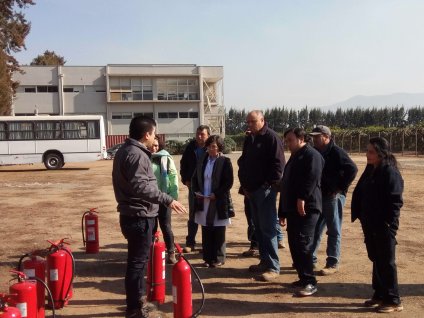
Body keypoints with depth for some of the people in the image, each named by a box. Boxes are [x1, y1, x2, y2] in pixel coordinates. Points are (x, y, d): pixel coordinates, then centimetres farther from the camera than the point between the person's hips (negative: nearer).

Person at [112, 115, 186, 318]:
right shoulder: (136, 154, -19)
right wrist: (167, 200, -29)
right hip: (139, 216, -11)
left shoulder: (126, 150, 14)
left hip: (132, 214, 11)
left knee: (136, 259, 19)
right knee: (138, 261, -2)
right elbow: (141, 187, -29)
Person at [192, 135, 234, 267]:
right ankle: (207, 258, 20)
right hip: (203, 202, 5)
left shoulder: (225, 161, -6)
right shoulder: (202, 161, 10)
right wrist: (196, 191, 1)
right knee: (206, 232, 10)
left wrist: (216, 194, -16)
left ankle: (218, 259, 16)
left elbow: (229, 182, -10)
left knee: (218, 232, 5)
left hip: (219, 202, -4)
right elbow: (194, 178, 18)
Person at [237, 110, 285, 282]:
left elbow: (278, 164, -15)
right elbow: (242, 162, 20)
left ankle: (273, 267, 0)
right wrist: (244, 183, 10)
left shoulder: (272, 138, -10)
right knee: (258, 228, 13)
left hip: (265, 190, -8)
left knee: (268, 228, -7)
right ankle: (264, 261, 24)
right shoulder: (249, 139, 14)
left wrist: (269, 184, -15)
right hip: (251, 190, 8)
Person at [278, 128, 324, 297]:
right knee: (294, 245, 10)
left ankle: (310, 282, -5)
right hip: (293, 209, 10)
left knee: (303, 244, -11)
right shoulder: (294, 157, 24)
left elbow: (312, 178, -23)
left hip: (306, 208, -10)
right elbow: (286, 184, 24)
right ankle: (303, 277, 21)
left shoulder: (312, 155, -5)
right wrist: (282, 212, 22)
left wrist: (302, 197, -30)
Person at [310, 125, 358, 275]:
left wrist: (341, 188, -18)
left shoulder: (336, 152, -14)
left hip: (333, 196, -8)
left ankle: (333, 264, 9)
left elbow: (352, 169, -21)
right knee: (314, 229, 13)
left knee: (334, 231, 2)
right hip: (318, 196, 8)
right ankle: (310, 259, 24)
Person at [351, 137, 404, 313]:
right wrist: (359, 216, 9)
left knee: (386, 262, 0)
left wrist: (390, 224, -21)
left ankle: (393, 300, 11)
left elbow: (395, 201, -18)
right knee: (376, 260, 16)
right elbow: (359, 193, 15)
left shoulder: (390, 172, -15)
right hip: (370, 225, 8)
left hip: (384, 226, -8)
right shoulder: (370, 170, 10)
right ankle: (380, 295, 28)